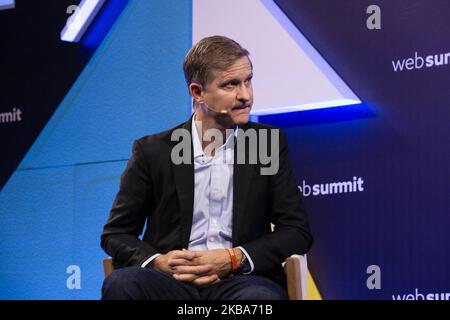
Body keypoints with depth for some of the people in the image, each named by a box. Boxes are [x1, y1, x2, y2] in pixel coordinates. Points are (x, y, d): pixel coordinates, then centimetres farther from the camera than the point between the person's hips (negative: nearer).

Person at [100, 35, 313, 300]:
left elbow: (297, 231, 8)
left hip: (240, 280, -1)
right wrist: (157, 262, -11)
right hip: (171, 281, 1)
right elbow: (116, 234, 12)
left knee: (261, 296, -37)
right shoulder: (153, 151, 8)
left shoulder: (269, 143, 10)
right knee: (121, 283, -32)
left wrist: (234, 259, -9)